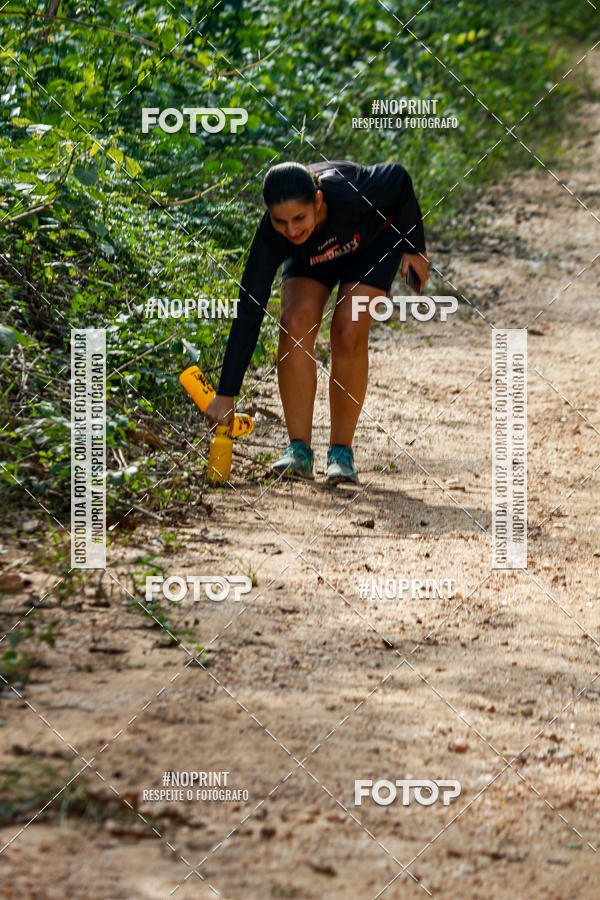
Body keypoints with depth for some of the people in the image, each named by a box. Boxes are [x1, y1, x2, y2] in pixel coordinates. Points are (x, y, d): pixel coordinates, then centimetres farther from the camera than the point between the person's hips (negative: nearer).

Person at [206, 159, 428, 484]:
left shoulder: (351, 195, -43)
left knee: (348, 335, -20)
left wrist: (414, 247, -10)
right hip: (310, 257, 2)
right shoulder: (270, 237, -36)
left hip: (373, 239, -2)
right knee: (295, 325, -22)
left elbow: (398, 177, -22)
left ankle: (341, 452, -8)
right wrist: (226, 395, -36)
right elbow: (248, 313, -34)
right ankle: (299, 450, -14)